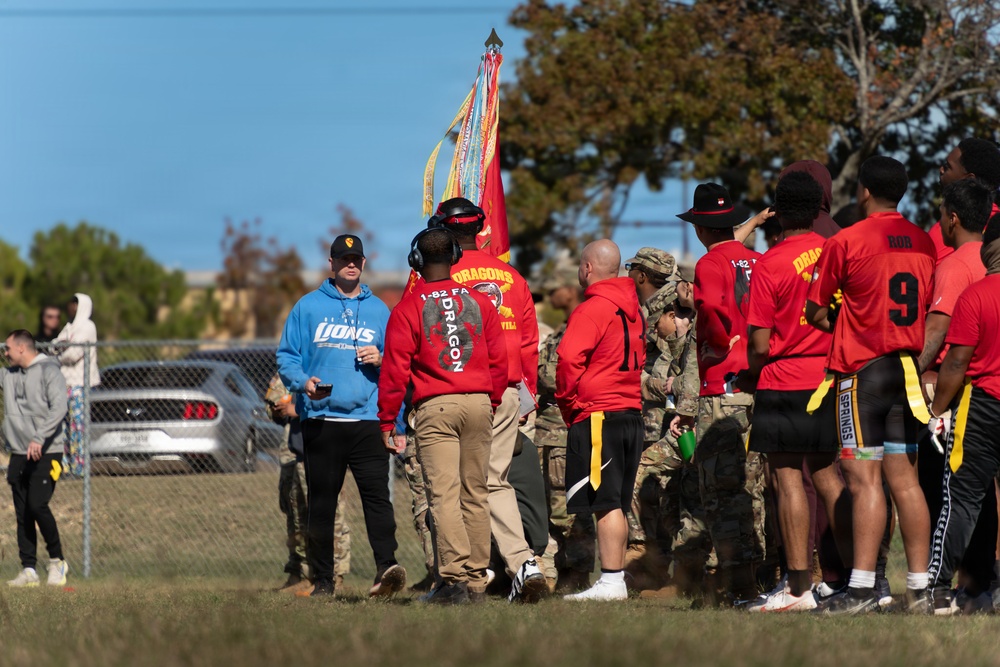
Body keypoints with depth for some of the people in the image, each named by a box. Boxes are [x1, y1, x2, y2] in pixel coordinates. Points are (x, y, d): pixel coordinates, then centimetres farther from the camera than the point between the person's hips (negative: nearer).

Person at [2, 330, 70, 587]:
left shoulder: (49, 371, -8)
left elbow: (59, 407, -19)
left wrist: (39, 438, -29)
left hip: (46, 453, -7)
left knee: (37, 505, -16)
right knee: (22, 514, 4)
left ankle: (57, 561, 0)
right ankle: (28, 570, 7)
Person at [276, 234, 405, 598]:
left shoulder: (379, 311, 14)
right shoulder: (308, 307, 10)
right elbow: (287, 356, 7)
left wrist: (381, 359, -6)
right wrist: (303, 381, -12)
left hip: (368, 419, 0)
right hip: (320, 420, 0)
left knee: (377, 493, -15)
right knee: (321, 502, 2)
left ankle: (386, 565, -26)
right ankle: (322, 579, 8)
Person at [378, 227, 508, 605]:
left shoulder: (408, 309, -3)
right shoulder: (479, 303, 8)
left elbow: (395, 370, -4)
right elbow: (499, 360, 10)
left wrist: (387, 421, 2)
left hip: (434, 407, -4)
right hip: (479, 404, 4)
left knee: (444, 495, -7)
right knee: (475, 495, 9)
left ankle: (454, 579, -17)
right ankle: (477, 581, 11)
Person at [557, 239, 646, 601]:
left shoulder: (592, 310, -11)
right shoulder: (633, 310, 16)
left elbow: (569, 359, -20)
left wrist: (569, 405, -7)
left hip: (598, 417, -9)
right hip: (632, 412, 9)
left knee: (606, 504, -10)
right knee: (617, 505, 11)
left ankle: (611, 582, -13)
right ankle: (617, 578, 13)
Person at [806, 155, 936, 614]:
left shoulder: (845, 242, -7)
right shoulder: (922, 242, 9)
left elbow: (813, 310, 0)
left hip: (861, 369, -6)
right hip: (908, 370, 6)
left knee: (864, 479, -9)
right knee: (904, 479, 8)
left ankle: (862, 587, -13)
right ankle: (919, 587, 7)